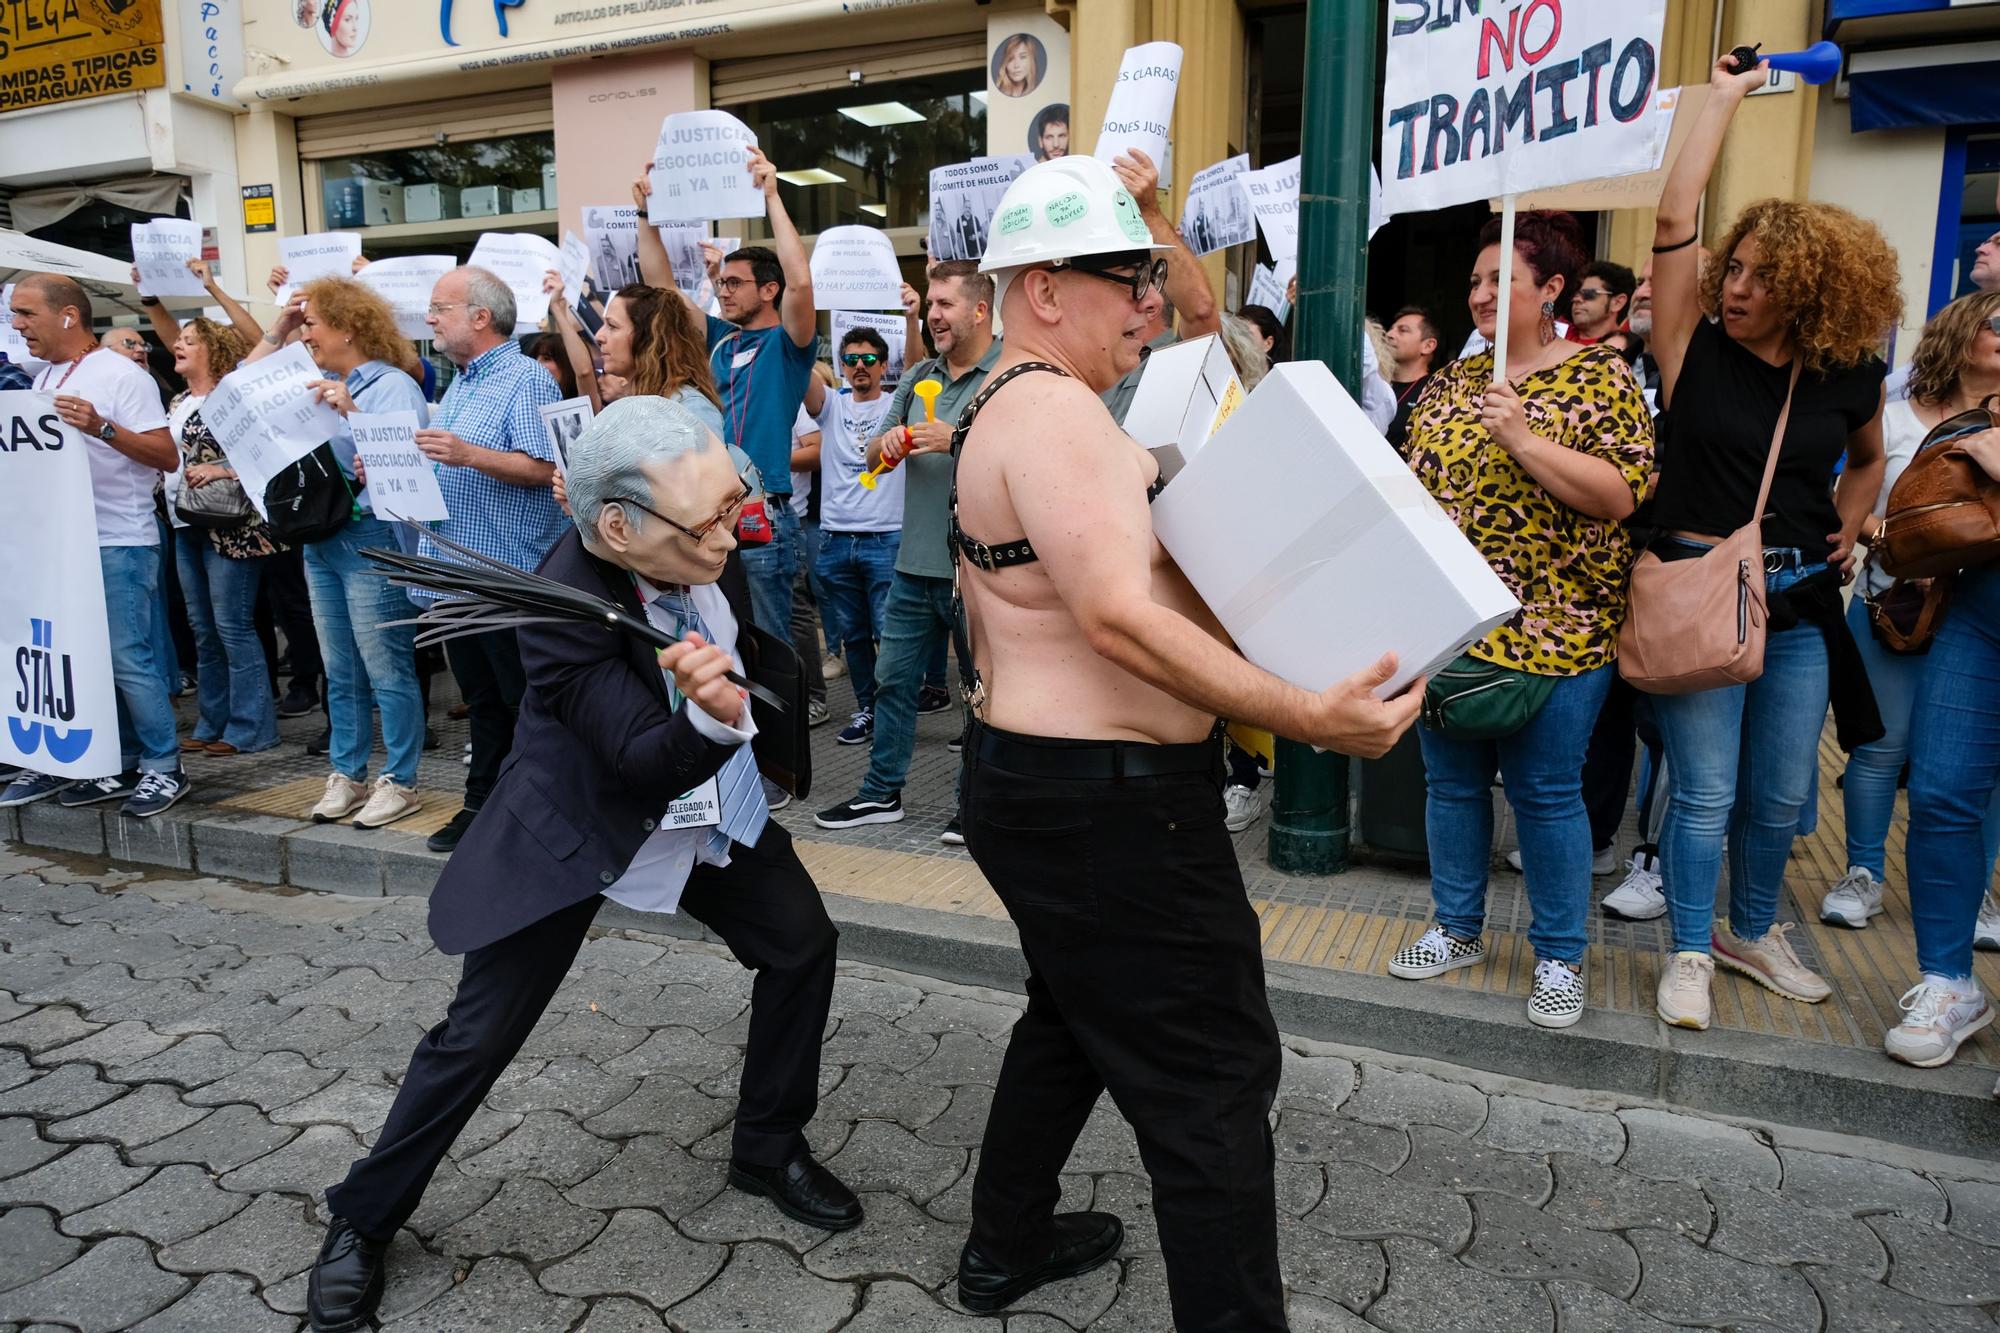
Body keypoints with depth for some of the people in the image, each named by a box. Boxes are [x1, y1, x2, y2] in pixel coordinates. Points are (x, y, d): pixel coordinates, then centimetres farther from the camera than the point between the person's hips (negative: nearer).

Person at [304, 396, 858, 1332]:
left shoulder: (711, 546, -17)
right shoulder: (561, 606, -34)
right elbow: (648, 762, -35)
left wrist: (770, 730, 13)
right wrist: (714, 720, -55)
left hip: (714, 801, 6)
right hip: (583, 828, -6)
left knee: (803, 944, 6)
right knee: (479, 1033, 0)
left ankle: (769, 1149, 28)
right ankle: (363, 1221, 25)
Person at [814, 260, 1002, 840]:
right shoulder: (920, 376, 14)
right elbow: (874, 458, 19)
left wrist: (957, 440, -24)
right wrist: (887, 443, -3)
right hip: (915, 562, 7)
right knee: (894, 678, 13)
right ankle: (882, 792, 27)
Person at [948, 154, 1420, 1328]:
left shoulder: (1005, 405, 15)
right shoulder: (1053, 409, -19)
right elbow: (1118, 615, -30)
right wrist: (1303, 716, -32)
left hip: (1034, 779, 12)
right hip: (1111, 805, -11)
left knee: (1074, 1016, 26)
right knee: (1215, 1081, -2)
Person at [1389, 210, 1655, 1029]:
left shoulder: (1600, 377, -4)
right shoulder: (1453, 379, 12)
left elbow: (1621, 496, -14)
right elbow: (1412, 478, 16)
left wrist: (1524, 439, -22)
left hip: (1553, 628, -5)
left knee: (1545, 792, 2)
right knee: (1451, 782, 12)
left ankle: (1560, 956, 19)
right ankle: (1457, 929, 28)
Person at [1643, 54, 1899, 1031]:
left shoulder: (1847, 377, 4)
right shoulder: (1698, 348, -6)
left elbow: (1867, 457, 25)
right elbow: (1674, 217, -12)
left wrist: (1849, 530, 8)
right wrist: (1723, 98, -3)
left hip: (1801, 604, 4)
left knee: (1781, 794, 14)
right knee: (1706, 792, 0)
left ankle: (1753, 931, 34)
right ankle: (1692, 953, 16)